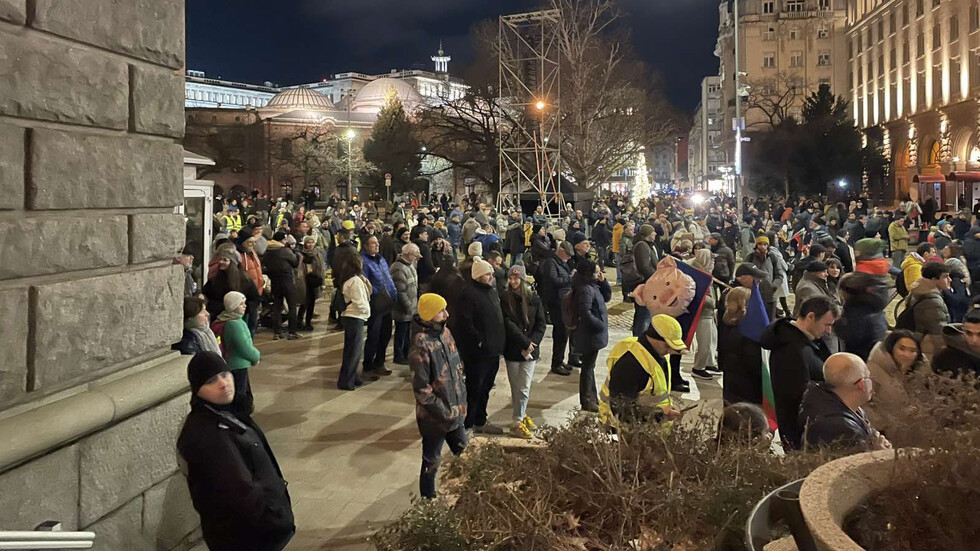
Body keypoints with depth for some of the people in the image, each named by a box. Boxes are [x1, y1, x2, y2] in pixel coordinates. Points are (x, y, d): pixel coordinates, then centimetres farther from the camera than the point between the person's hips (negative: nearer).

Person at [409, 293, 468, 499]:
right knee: (432, 462, 9)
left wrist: (462, 400, 10)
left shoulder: (445, 332, 0)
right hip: (434, 417, -8)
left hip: (455, 411, 8)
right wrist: (444, 411, -18)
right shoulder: (421, 345, -25)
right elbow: (421, 389, -22)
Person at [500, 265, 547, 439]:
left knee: (524, 388, 2)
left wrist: (531, 343, -12)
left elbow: (541, 324, 1)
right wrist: (525, 343, -15)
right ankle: (521, 417, 17)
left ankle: (519, 419, 16)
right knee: (516, 387, 5)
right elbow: (508, 325, -10)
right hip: (512, 349, -1)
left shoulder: (534, 299, 2)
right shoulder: (504, 299, -3)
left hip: (530, 350, 1)